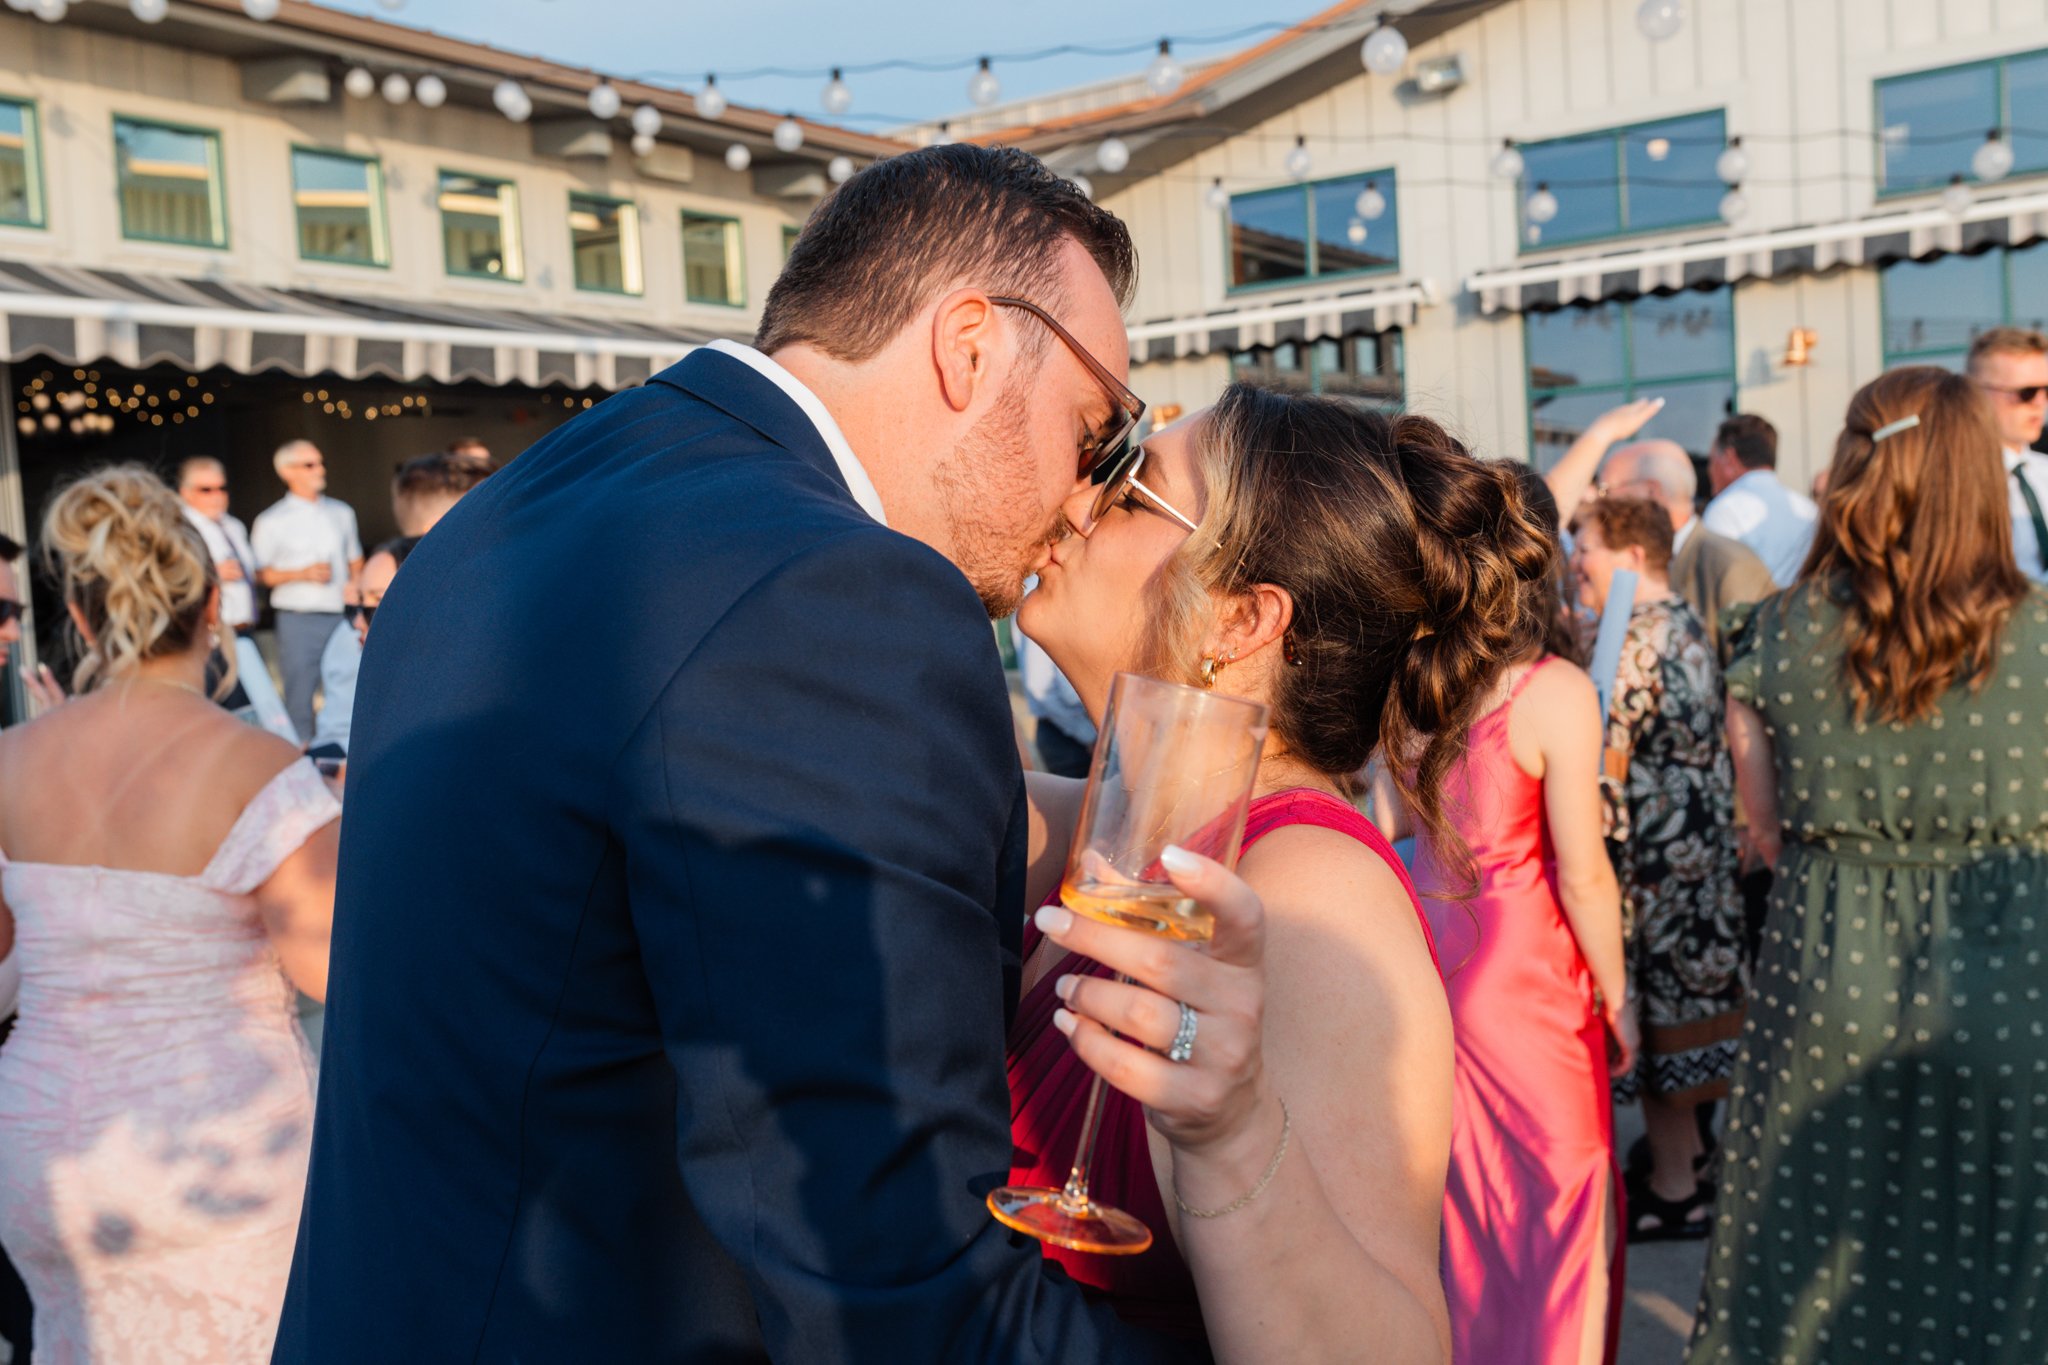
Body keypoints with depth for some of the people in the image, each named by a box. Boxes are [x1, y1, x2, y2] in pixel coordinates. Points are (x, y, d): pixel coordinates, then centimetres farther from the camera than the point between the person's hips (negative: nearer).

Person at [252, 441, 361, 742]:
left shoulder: (342, 513, 13)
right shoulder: (272, 521, 0)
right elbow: (260, 573, -1)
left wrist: (354, 583, 0)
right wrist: (304, 574, -13)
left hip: (341, 615, 3)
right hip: (298, 619, -3)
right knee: (300, 697, -1)